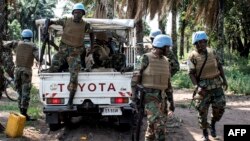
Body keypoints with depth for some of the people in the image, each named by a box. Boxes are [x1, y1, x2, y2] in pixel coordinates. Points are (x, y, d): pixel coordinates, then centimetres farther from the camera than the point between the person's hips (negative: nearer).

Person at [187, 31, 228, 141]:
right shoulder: (192, 56, -9)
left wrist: (224, 79, 5)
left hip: (216, 84, 3)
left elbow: (219, 66, 13)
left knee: (219, 107, -2)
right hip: (203, 86, -3)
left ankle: (213, 124, 27)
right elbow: (191, 73, -14)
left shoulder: (212, 52, 4)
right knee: (203, 110, 0)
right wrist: (197, 87, -26)